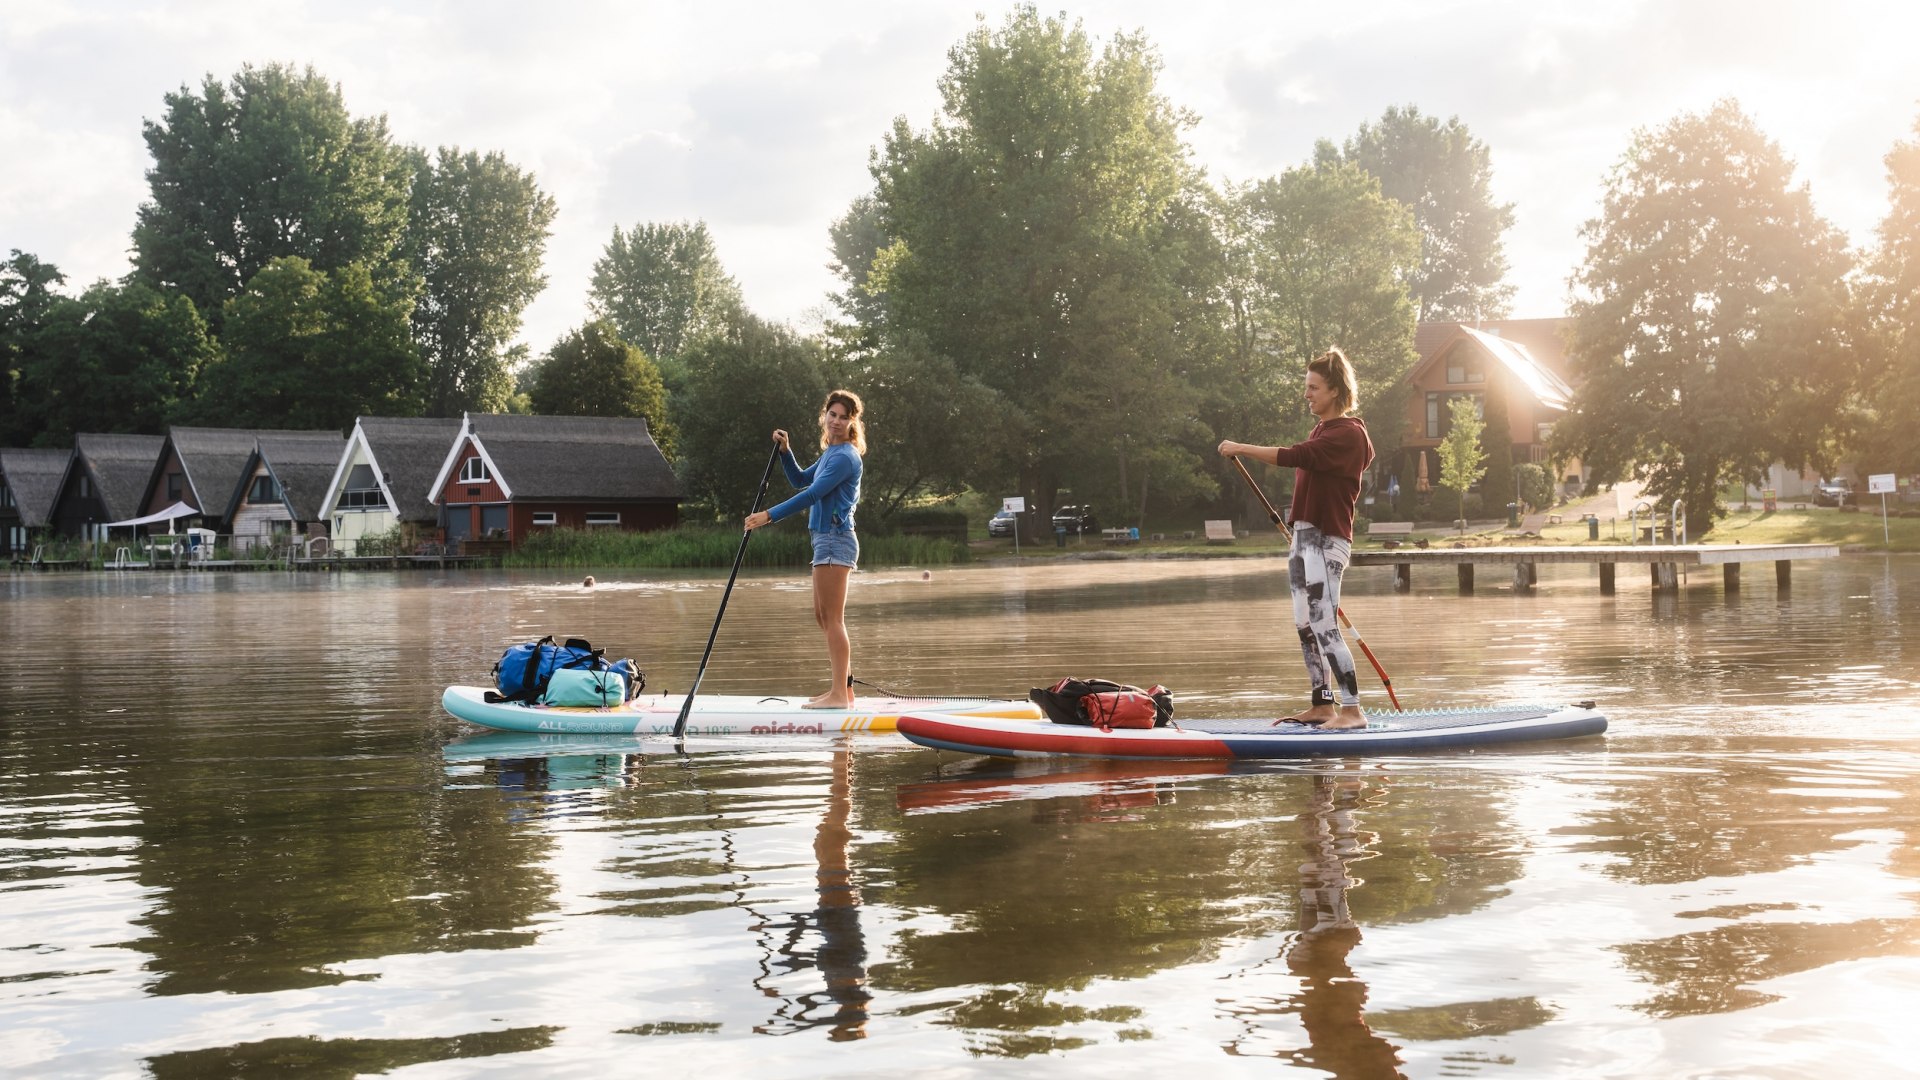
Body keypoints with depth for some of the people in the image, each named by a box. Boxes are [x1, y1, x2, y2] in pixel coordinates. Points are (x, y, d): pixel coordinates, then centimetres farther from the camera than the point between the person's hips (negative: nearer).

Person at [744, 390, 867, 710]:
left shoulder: (844, 457, -14)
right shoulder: (831, 453, 18)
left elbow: (812, 495, -21)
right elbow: (801, 480, 29)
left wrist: (769, 515, -21)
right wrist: (785, 451, 13)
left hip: (835, 539, -11)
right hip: (827, 539, 11)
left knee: (832, 619, -10)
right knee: (823, 617, 14)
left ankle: (840, 694, -11)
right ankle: (843, 689, 19)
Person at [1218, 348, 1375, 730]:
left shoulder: (1348, 434, -13)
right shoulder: (1321, 431, 18)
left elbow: (1295, 457, -25)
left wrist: (1241, 449, -21)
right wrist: (1300, 535, 17)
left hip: (1327, 540, -10)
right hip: (1305, 537, 10)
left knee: (1324, 627, -13)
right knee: (1305, 627, 10)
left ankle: (1352, 710, -9)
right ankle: (1322, 706, 17)